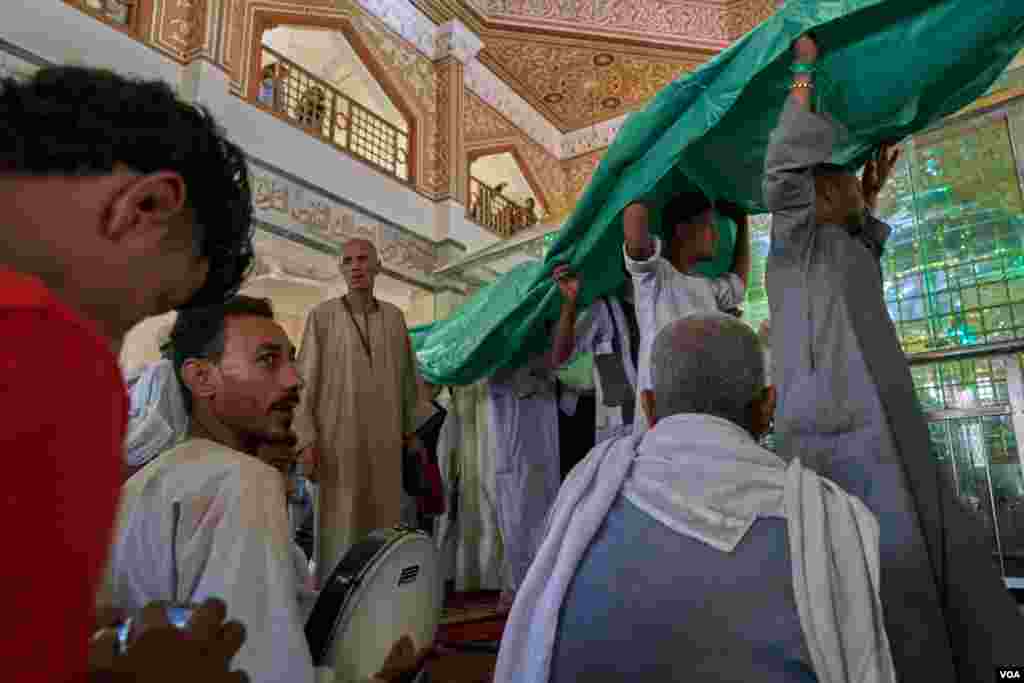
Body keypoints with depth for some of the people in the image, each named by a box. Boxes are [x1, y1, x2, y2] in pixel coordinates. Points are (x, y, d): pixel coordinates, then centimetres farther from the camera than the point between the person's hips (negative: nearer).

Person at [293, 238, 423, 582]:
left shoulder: (393, 316, 6)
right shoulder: (323, 315, -3)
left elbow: (406, 377, 11)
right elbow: (304, 380, -4)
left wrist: (410, 430, 13)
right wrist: (306, 438, -11)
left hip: (385, 439, 3)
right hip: (338, 437, -3)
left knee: (383, 521, 9)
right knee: (340, 523, 1)